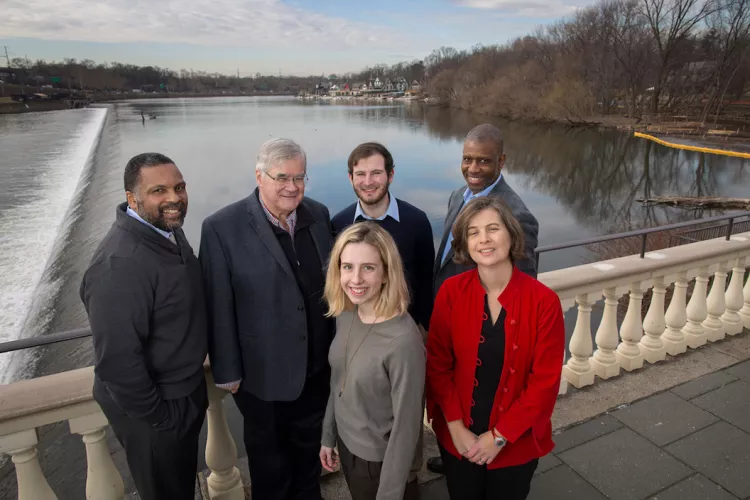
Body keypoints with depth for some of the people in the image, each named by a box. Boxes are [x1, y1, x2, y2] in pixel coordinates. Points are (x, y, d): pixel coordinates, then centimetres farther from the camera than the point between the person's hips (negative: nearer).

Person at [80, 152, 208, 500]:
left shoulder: (168, 229, -2)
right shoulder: (118, 265, -31)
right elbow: (116, 361, -30)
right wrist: (159, 417, -17)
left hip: (185, 392, 8)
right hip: (153, 411, -8)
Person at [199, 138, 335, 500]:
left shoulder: (318, 215, -3)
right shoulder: (222, 228, -18)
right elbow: (219, 309, -14)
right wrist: (227, 373, -9)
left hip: (317, 367, 4)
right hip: (263, 374, -4)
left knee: (309, 449, 27)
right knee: (269, 462, 21)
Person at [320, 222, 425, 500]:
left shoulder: (403, 340, -30)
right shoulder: (344, 315, -9)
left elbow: (406, 425, -22)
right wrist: (328, 436, 12)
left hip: (380, 460, -6)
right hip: (347, 445, 6)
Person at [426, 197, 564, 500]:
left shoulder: (544, 301, -16)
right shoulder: (451, 292, -12)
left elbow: (545, 381, -13)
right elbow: (437, 364, -7)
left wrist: (500, 436, -13)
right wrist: (456, 427, -11)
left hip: (516, 442, -1)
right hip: (457, 438, 1)